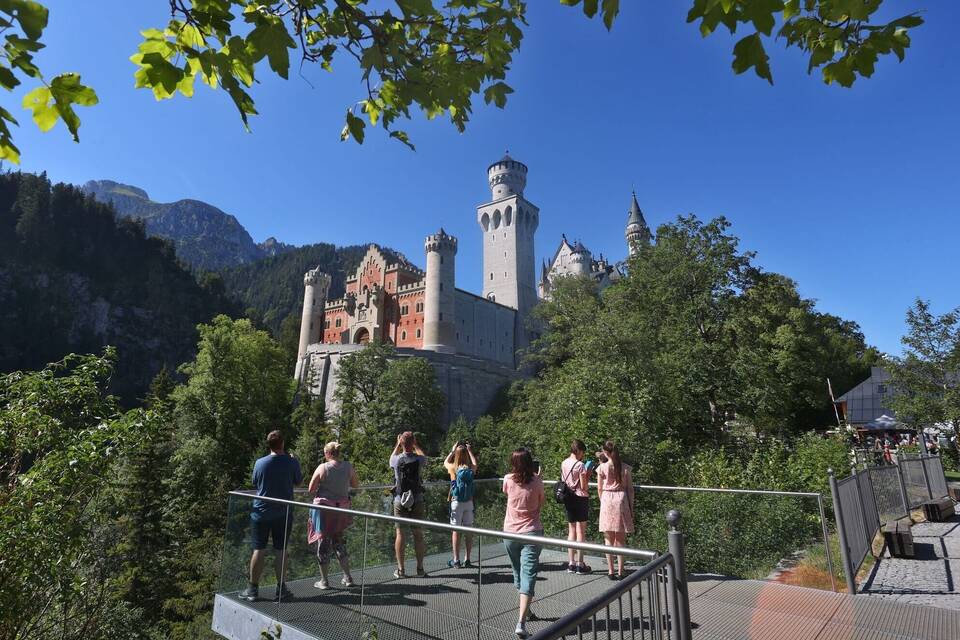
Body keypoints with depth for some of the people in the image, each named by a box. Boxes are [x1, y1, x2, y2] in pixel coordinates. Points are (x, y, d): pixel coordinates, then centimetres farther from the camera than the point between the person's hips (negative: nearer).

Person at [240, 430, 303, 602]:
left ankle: (253, 589, 16)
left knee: (259, 550, 8)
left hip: (262, 512, 0)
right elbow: (298, 481, 6)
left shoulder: (260, 463, -9)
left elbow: (255, 483, 7)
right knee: (281, 550, 9)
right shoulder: (292, 462, -11)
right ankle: (280, 588, 17)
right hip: (283, 513, 0)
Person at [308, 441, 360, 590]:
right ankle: (348, 577, 21)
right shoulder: (348, 467, -5)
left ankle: (324, 580, 16)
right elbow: (356, 484, 8)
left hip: (323, 507, -3)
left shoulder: (322, 468, -13)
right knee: (339, 540, 18)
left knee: (323, 542, 8)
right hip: (341, 508, 4)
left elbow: (311, 489, -9)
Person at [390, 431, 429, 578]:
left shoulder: (397, 460, -8)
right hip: (417, 502, 0)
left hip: (399, 501, 0)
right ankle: (420, 569, 14)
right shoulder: (419, 459, -8)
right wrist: (415, 445, 24)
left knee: (400, 534, 7)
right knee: (418, 534, 8)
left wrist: (398, 444, 26)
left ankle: (400, 569, 11)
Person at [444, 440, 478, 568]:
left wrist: (453, 450, 18)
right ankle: (467, 559, 14)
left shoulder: (453, 468, -8)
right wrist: (470, 450, 21)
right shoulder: (471, 469, -4)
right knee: (468, 531, 8)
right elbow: (475, 463, 21)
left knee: (456, 531, 4)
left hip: (456, 502, -2)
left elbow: (445, 462, 15)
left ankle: (456, 560, 9)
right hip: (469, 503, 2)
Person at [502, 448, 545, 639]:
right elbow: (541, 503, 7)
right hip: (532, 533, -3)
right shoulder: (536, 482, -10)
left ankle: (525, 610, 39)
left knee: (518, 573, 21)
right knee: (528, 575, -2)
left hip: (510, 533, 3)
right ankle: (521, 622, -12)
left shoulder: (508, 480, -7)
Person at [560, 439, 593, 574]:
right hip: (580, 498, -6)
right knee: (581, 531, 3)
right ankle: (580, 564, 9)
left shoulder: (563, 463, 4)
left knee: (571, 530, 13)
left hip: (568, 499, 6)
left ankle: (571, 563, 17)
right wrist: (588, 475, 0)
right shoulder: (580, 465, -16)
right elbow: (584, 487, -15)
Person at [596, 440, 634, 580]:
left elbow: (599, 489, 1)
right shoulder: (625, 467, -1)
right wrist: (631, 506, 10)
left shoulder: (602, 467, -6)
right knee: (621, 538, 10)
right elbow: (630, 489, 2)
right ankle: (620, 572, 12)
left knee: (609, 538, 8)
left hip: (607, 500, -2)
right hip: (622, 500, 2)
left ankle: (611, 571, 11)